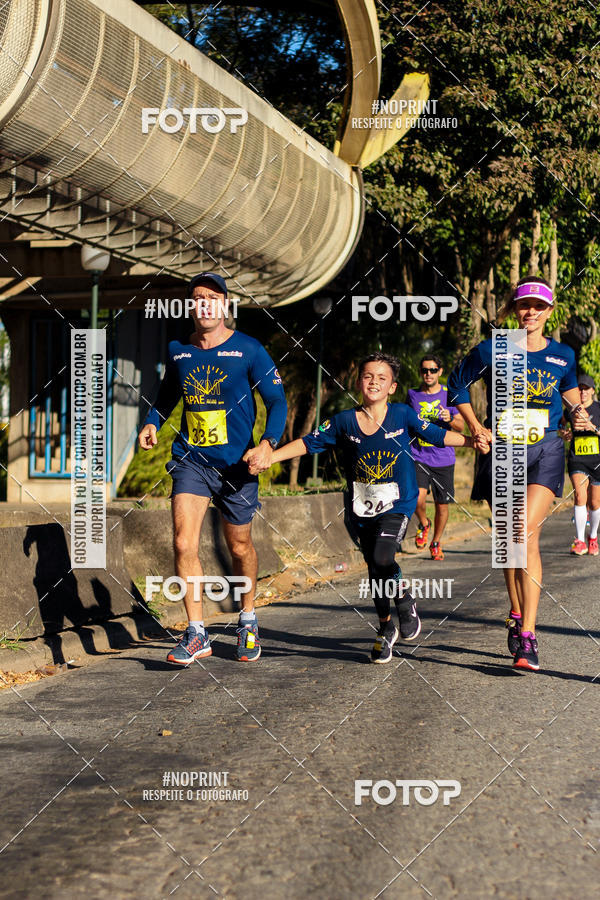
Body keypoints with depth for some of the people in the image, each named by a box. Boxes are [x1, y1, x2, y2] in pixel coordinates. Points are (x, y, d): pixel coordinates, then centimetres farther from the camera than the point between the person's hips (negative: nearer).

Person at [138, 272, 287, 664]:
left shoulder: (249, 350, -5)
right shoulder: (178, 351, 6)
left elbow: (278, 401, -6)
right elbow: (166, 397, 22)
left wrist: (267, 443, -23)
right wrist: (152, 424, 2)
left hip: (236, 464, -2)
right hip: (191, 460, 2)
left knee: (240, 546, 11)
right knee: (184, 544, -13)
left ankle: (248, 620, 36)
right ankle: (197, 635, -3)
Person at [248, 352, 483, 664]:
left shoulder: (402, 415, -3)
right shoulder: (344, 422, 0)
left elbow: (437, 435, 4)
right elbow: (308, 443, 1)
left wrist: (472, 441, -6)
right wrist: (267, 457, -8)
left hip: (397, 506, -3)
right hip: (361, 509, 3)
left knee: (382, 558, -25)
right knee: (374, 569, 9)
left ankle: (404, 601, 4)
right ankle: (385, 629, 31)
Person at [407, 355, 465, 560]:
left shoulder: (449, 394, 3)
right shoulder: (412, 395, 7)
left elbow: (461, 426, -2)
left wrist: (450, 419, -21)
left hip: (443, 457, 0)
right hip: (418, 456, 0)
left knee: (442, 505, 6)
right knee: (418, 497, -21)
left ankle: (436, 542, 29)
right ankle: (424, 524, 10)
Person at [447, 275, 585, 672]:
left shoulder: (562, 355, 7)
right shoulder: (492, 351, 1)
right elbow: (458, 383, 15)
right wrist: (476, 426, 7)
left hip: (545, 452, -1)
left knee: (525, 534, -18)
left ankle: (526, 632, -18)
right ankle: (519, 619, 24)